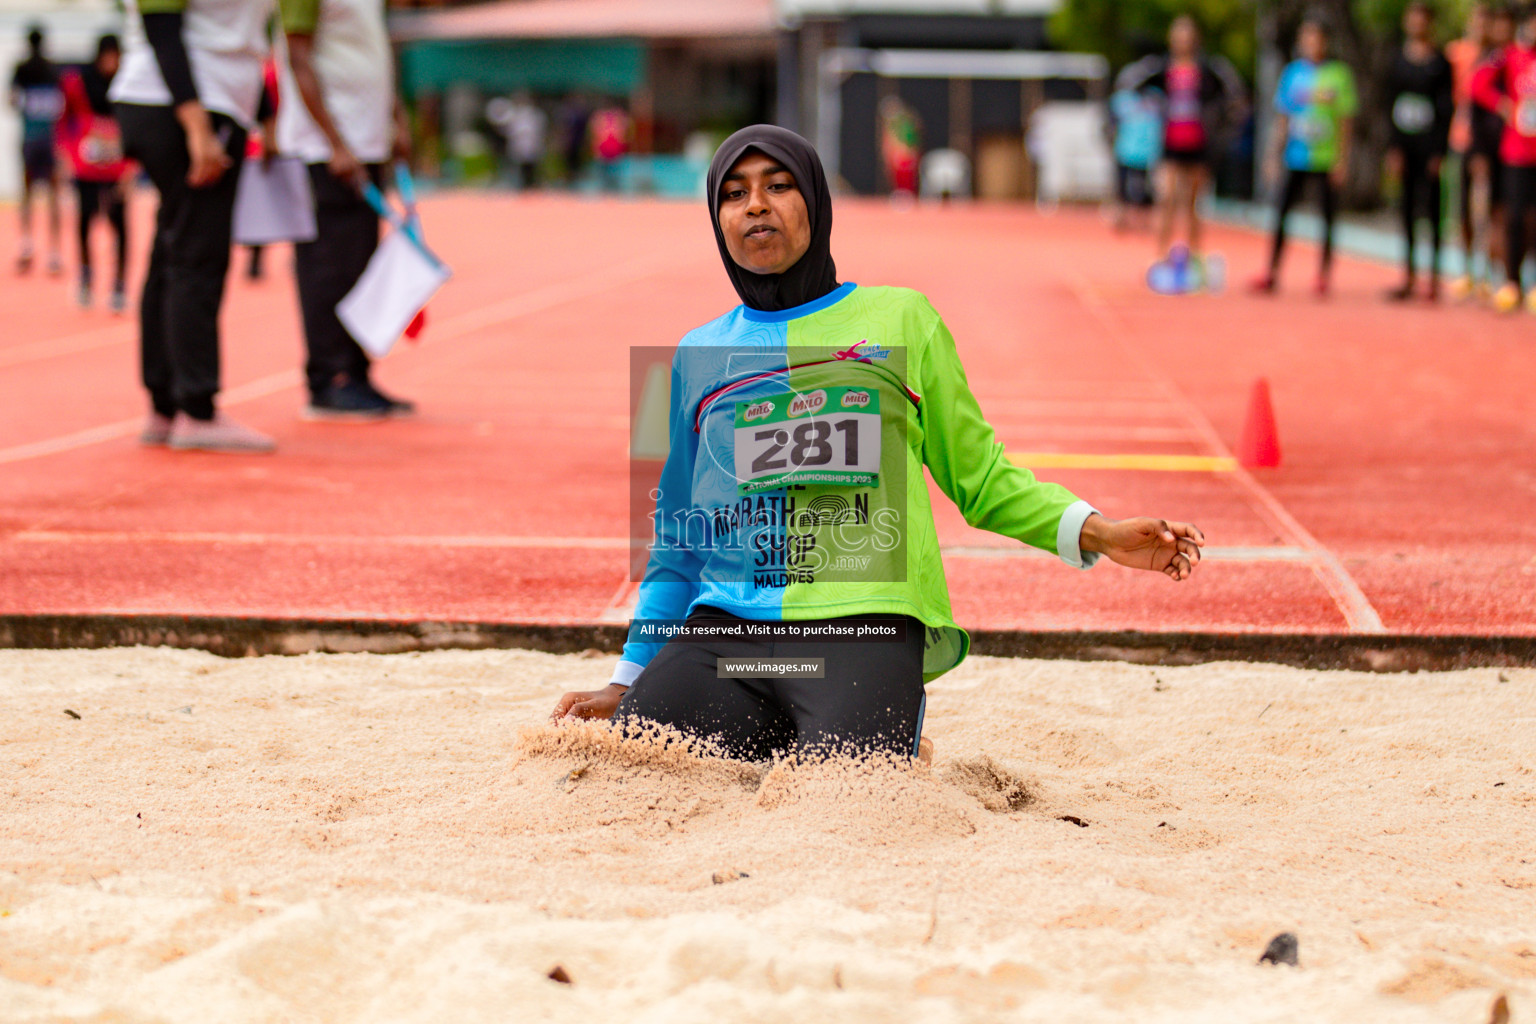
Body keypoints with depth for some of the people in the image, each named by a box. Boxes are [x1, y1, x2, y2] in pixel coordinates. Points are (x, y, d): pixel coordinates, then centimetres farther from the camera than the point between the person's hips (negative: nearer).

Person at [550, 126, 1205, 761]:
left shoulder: (900, 319, 14)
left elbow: (980, 477, 16)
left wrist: (1094, 532, 0)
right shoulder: (699, 355, 21)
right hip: (724, 632, 3)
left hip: (862, 626, -3)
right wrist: (630, 677, 21)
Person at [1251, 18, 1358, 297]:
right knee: (1282, 212, -5)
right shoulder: (1292, 73, 8)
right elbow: (1282, 119, 13)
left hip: (1328, 158, -2)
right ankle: (1272, 273, -2)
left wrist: (1342, 158, -6)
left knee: (1327, 217, 1)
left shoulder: (1339, 74, 0)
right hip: (1296, 157, 2)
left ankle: (1324, 275, 9)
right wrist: (1273, 155, 8)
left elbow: (1346, 120, 0)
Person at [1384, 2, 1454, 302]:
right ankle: (1408, 277, 10)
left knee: (1432, 208, -4)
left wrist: (1439, 152, -11)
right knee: (1407, 208, 6)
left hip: (1430, 142, -4)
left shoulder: (1440, 63, -2)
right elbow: (1389, 105, 8)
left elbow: (1447, 108, -4)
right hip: (1404, 142, 4)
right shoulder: (1398, 61, 9)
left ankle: (1435, 278, -1)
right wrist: (1393, 148, -2)